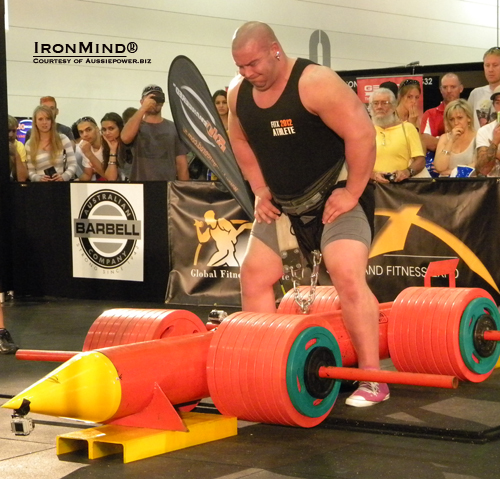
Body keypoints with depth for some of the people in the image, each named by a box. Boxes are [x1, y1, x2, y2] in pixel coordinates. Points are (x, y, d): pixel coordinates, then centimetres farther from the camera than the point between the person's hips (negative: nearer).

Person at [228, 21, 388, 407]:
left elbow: (361, 133, -25)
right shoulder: (239, 93, -2)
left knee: (348, 277, -21)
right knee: (255, 276, 5)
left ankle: (372, 380, -14)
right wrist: (260, 191, 6)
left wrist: (351, 193, -21)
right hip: (282, 203, 7)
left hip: (336, 196, -7)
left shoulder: (316, 83, -23)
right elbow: (241, 140, 15)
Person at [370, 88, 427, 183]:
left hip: (402, 184, 0)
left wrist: (408, 171, -14)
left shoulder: (407, 128, 11)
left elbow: (420, 160, 6)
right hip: (374, 185, 0)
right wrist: (373, 174, -15)